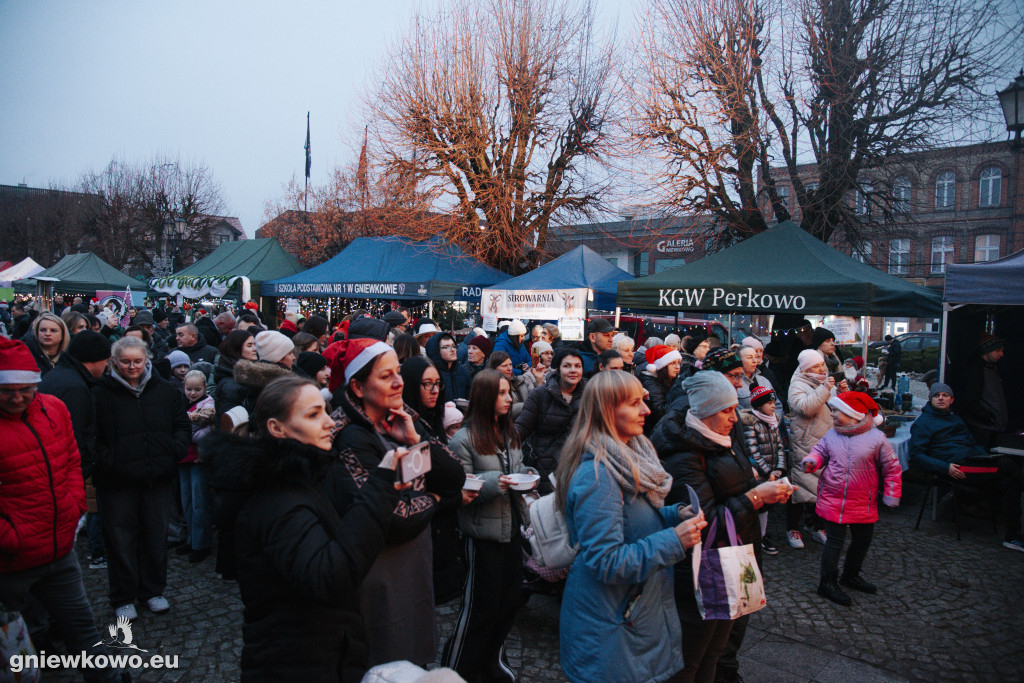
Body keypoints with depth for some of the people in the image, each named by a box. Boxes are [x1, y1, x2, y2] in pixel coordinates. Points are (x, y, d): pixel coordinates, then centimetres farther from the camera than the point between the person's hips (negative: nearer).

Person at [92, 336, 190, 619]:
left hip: (158, 479, 3)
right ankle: (123, 598, 24)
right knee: (121, 540, 7)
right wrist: (107, 462, -16)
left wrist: (174, 452, -4)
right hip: (118, 481, -3)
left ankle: (153, 590, 30)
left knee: (156, 536, 14)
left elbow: (183, 426, 11)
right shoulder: (101, 393, -4)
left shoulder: (165, 391, 6)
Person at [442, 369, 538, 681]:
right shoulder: (464, 439, -15)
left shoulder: (509, 432, 8)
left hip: (512, 525, 7)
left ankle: (492, 657, 37)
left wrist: (526, 473, -1)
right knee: (483, 605, 6)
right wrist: (493, 483, -27)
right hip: (484, 531, -7)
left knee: (511, 597, 16)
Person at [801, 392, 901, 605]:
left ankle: (851, 575, 41)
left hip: (863, 503, 1)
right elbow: (820, 451, 9)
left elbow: (891, 468, -1)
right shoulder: (831, 434, -3)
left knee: (862, 540, 17)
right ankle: (827, 583, 14)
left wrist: (891, 495, -1)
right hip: (832, 500, -1)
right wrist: (811, 461, -14)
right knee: (834, 541, 1)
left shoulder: (876, 438, -9)